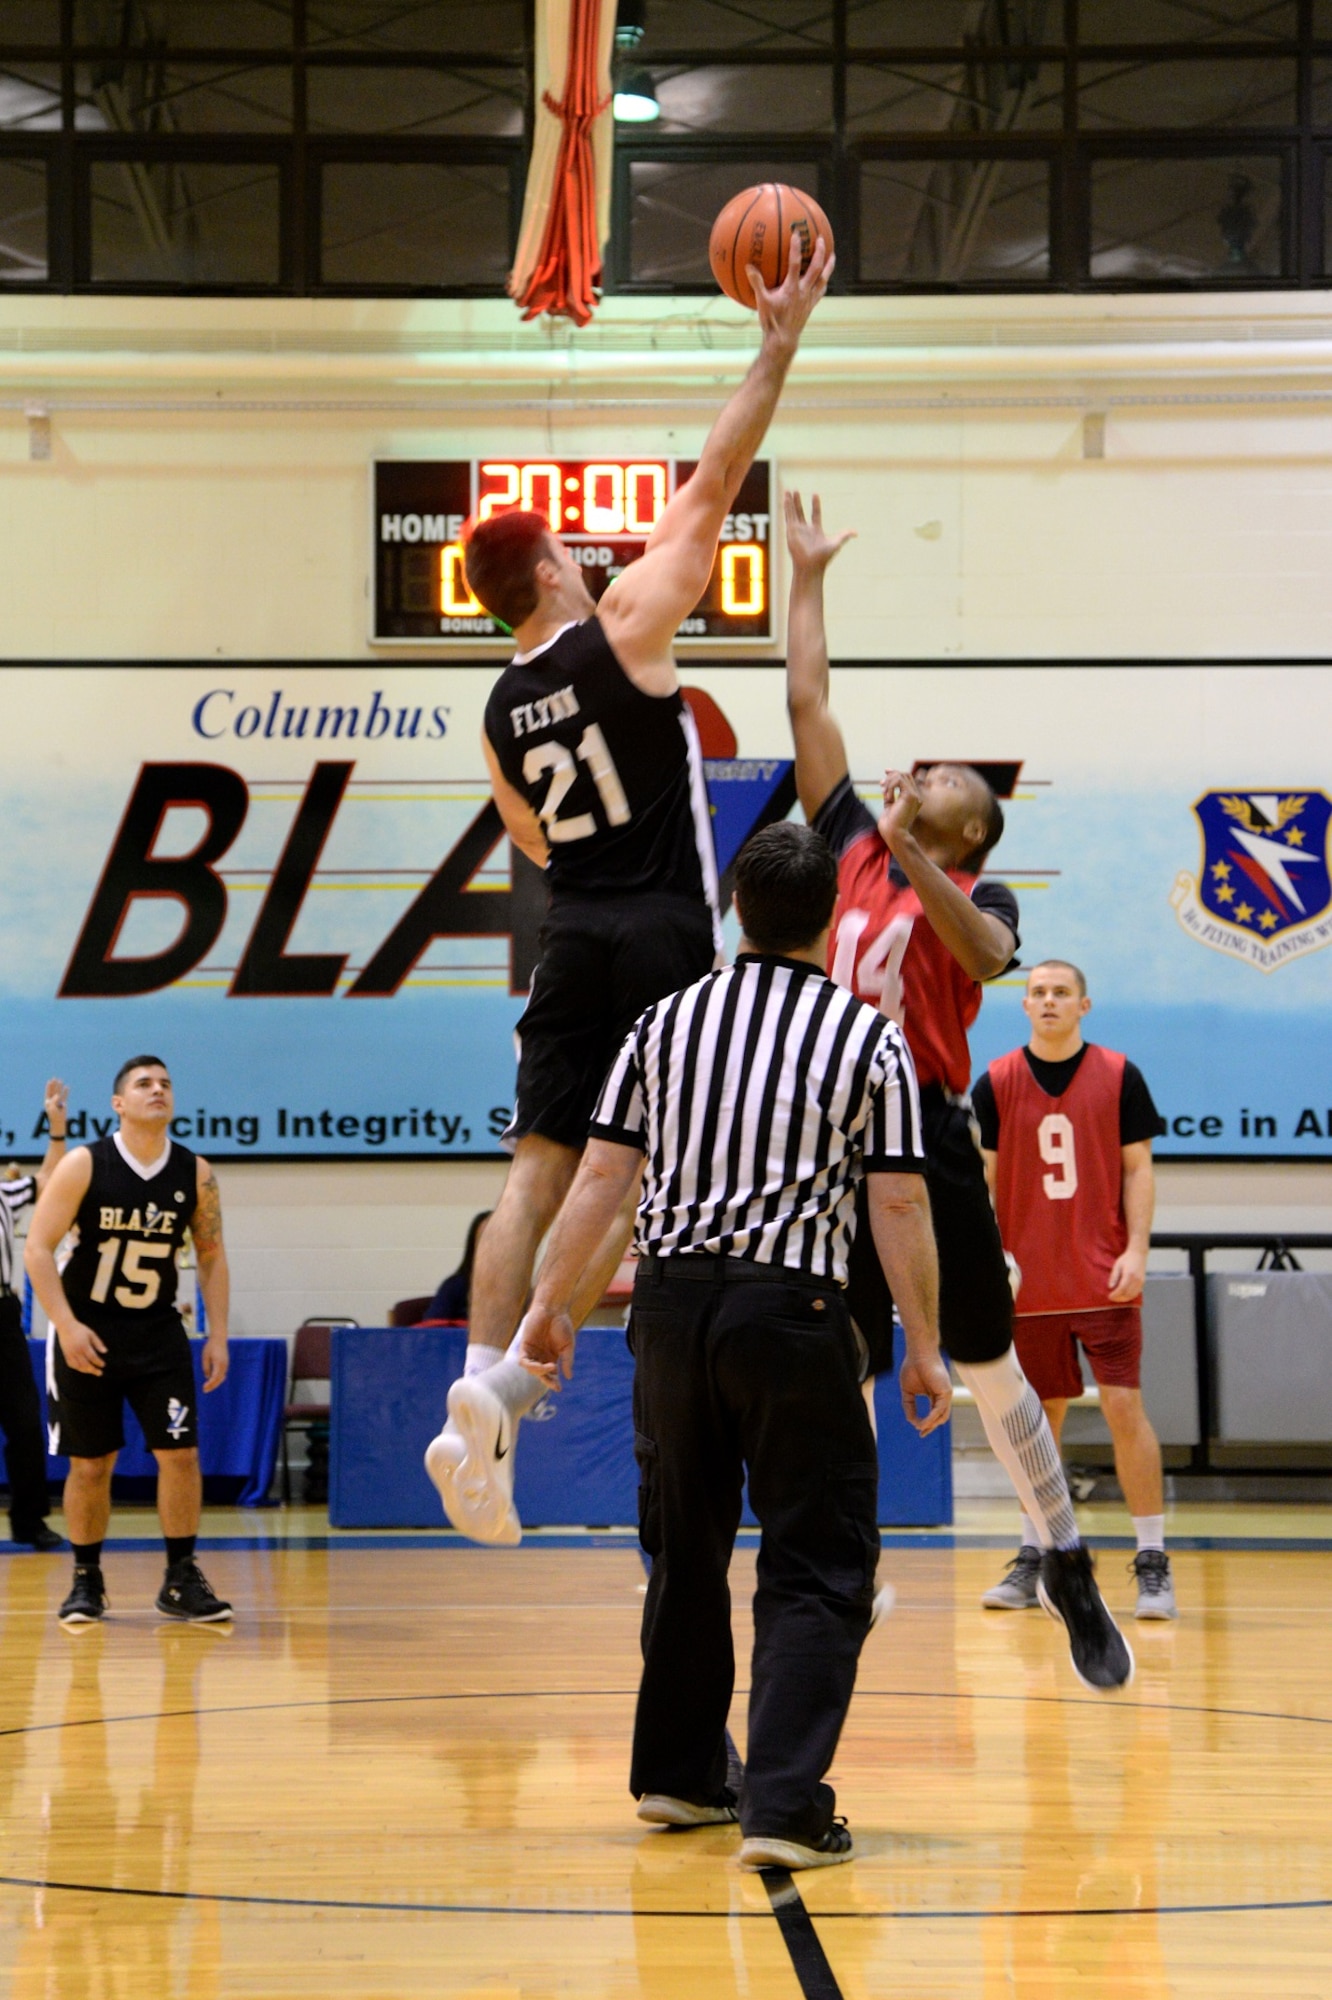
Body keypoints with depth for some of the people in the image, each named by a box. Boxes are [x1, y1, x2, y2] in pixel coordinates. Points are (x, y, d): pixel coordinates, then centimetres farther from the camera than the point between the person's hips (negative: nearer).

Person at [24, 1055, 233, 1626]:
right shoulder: (84, 1165, -11)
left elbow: (211, 1256, 8)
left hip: (158, 1334, 2)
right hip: (86, 1335, -2)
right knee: (90, 1465, 2)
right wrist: (67, 1326, -19)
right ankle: (86, 1582, 17)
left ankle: (180, 1581, 4)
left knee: (180, 1453, -7)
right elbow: (39, 1248, -11)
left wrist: (217, 1336, 1)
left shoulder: (195, 1173, -1)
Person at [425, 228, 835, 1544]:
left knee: (540, 1172, 4)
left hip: (573, 941, 5)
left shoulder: (500, 716, 10)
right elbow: (713, 486, -6)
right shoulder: (624, 630, -6)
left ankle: (477, 1381, -6)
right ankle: (505, 1389, -14)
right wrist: (778, 347, -3)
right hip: (665, 941, -5)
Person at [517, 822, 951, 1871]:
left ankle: (678, 1775, 30)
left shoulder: (667, 1022, 6)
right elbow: (899, 1203, -4)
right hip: (793, 1308, -4)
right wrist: (924, 1348, 2)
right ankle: (785, 1806, -9)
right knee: (816, 1570, 1)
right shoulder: (869, 1037, -2)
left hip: (674, 1301, 4)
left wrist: (551, 1303, 11)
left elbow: (602, 1175, 3)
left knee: (687, 1553, 18)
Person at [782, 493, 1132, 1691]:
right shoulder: (852, 846, 14)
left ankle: (1070, 1571, 16)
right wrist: (806, 580, 19)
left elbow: (988, 957, -22)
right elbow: (808, 705, 17)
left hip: (929, 1138, -4)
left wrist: (913, 862, -32)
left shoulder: (980, 892, 2)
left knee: (990, 1370, 3)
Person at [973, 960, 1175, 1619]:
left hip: (1104, 1280, -2)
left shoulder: (1119, 1077, 1)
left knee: (1125, 1407, -7)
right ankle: (1033, 1557, 18)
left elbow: (1137, 1169, 2)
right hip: (1029, 1282, 2)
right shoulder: (996, 1083, 4)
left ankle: (1153, 1561, -2)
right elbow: (984, 1179, 7)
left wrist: (1136, 1249, -9)